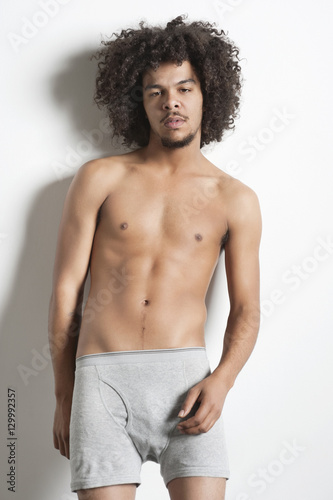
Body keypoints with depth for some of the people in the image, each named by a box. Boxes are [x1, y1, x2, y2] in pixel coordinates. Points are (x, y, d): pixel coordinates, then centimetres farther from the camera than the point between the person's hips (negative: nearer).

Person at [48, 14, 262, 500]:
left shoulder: (235, 200, 9)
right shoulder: (100, 178, 8)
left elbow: (245, 309, 9)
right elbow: (66, 289, 8)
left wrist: (221, 381, -9)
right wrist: (64, 396, 8)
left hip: (185, 373, 1)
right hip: (102, 374, 0)